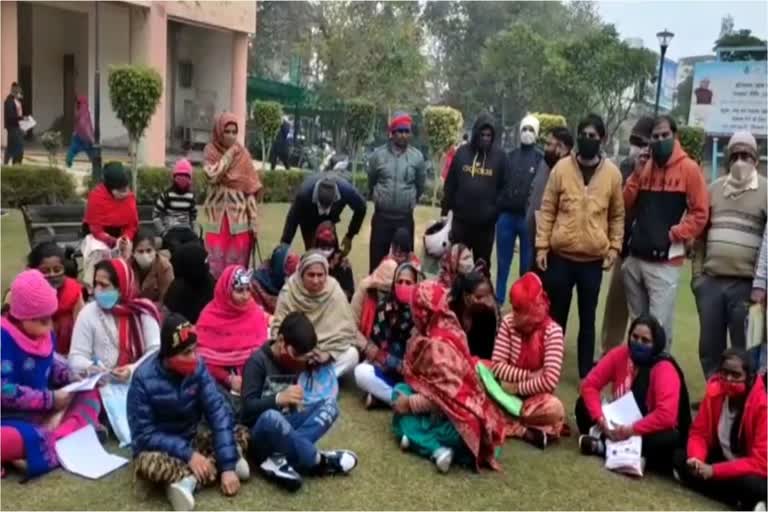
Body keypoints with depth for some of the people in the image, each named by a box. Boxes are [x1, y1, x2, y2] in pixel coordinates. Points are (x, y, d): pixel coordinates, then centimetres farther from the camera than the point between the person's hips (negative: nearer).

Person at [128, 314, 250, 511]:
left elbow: (218, 412, -18)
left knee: (241, 434, -15)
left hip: (192, 439, 4)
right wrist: (187, 454, -29)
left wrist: (228, 466, -27)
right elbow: (144, 435, -19)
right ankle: (214, 465, -25)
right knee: (147, 463, -37)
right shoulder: (144, 378, -22)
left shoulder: (197, 367, -13)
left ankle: (188, 481, -27)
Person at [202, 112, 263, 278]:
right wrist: (229, 154, -12)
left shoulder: (242, 153, 3)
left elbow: (251, 188, 1)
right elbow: (212, 175, -18)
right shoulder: (210, 151, 2)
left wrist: (253, 219, -5)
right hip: (217, 211, -1)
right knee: (216, 256, -2)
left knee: (238, 258, 1)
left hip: (239, 212, 1)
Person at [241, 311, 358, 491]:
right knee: (271, 417, -41)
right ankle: (318, 461, -21)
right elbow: (248, 407, -19)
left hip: (286, 424, 7)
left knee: (330, 404, -13)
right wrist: (279, 398, -33)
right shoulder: (258, 361, -12)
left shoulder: (295, 360, 8)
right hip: (259, 430, -7)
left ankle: (279, 459, -28)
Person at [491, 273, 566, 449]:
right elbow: (497, 366, -9)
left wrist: (517, 387, -16)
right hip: (508, 393, 3)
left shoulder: (553, 331, -15)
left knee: (555, 409, -36)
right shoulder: (508, 322, -5)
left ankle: (506, 423, -19)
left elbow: (550, 381, -23)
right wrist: (530, 376, -20)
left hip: (536, 397, -2)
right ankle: (527, 431, -18)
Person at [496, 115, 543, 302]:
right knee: (502, 264, 10)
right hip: (506, 215, 3)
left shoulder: (541, 158, 0)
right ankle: (497, 302, 19)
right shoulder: (510, 156, 12)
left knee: (527, 266, 5)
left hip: (528, 218, -3)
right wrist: (496, 209, 5)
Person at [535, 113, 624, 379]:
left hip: (593, 260, 0)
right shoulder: (562, 168, -1)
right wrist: (541, 246, -3)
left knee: (588, 319, 9)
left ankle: (586, 374, 19)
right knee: (556, 316, 10)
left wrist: (614, 247, 1)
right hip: (560, 256, 0)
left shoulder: (612, 173, 1)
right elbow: (547, 210, 1)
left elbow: (617, 215, 9)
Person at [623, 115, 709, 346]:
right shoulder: (644, 167, 10)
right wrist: (636, 174, -3)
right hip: (635, 258, 5)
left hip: (665, 261, -5)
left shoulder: (688, 168, -4)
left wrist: (675, 234, -13)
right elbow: (626, 204, 7)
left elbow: (700, 213, -7)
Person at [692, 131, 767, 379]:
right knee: (709, 348, 12)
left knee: (743, 351, 4)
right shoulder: (714, 188, 12)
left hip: (746, 284, -4)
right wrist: (697, 273, 7)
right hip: (711, 281, 4)